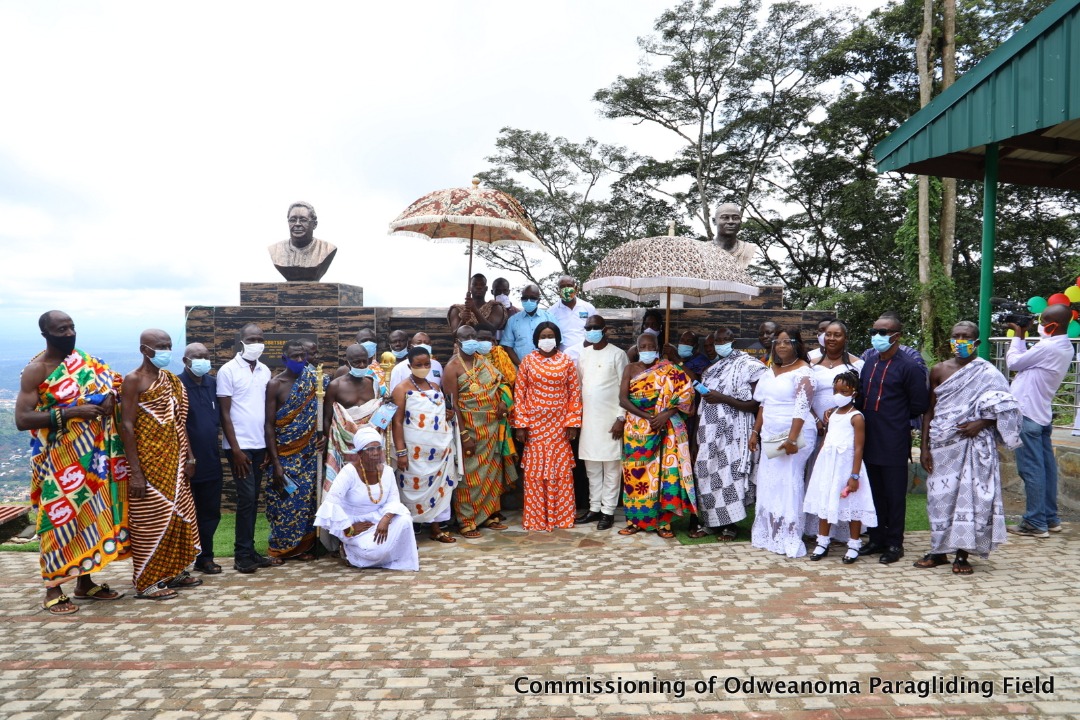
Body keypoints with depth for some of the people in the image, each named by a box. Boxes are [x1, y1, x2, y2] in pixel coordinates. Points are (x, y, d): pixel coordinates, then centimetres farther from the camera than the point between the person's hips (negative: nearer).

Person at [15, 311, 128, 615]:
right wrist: (70, 412, -25)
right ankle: (53, 589, 10)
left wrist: (110, 398, -7)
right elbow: (22, 419, -18)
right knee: (61, 515, -2)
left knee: (91, 513, 10)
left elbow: (110, 382, 17)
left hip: (93, 455, 6)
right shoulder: (36, 370, -11)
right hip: (61, 458, -6)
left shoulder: (86, 362, 6)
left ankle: (85, 581, 22)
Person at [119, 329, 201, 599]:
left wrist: (189, 457, 9)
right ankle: (146, 583, 8)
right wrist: (135, 471, -19)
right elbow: (127, 426, -15)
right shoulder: (134, 380, -10)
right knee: (150, 519, -2)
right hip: (149, 462, -7)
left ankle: (173, 572, 24)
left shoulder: (170, 379, 12)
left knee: (178, 514, 11)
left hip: (174, 461, 8)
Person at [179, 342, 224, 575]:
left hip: (211, 462, 5)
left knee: (210, 512, 11)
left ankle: (205, 557, 23)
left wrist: (216, 448, 10)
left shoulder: (214, 384, 7)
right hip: (186, 462, -5)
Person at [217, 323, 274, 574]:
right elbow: (224, 413, -8)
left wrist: (270, 446, 9)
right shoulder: (228, 370, -6)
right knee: (246, 498, -6)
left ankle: (250, 550, 16)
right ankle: (242, 555, 3)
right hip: (239, 446, -5)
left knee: (253, 499, 9)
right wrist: (235, 449, -12)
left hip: (260, 445, 5)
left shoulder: (265, 371, 10)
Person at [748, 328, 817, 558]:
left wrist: (792, 438, -25)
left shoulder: (802, 372, -10)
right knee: (768, 483, 9)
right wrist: (756, 431, 14)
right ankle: (769, 535, 19)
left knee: (788, 484, -5)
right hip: (770, 435, 8)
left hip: (793, 435, -7)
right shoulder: (771, 369, 14)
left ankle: (789, 539, 4)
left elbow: (801, 407, -18)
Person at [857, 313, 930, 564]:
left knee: (895, 495, 4)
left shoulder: (909, 366, -10)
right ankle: (876, 539, 26)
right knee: (874, 493, 15)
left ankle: (894, 544, 15)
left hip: (894, 444, -6)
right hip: (870, 441, 7)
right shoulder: (869, 362, 10)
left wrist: (896, 419, 2)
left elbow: (919, 405, -7)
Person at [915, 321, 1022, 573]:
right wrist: (924, 447, 2)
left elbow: (1005, 409, 0)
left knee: (969, 495, -2)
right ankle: (939, 550, 17)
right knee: (940, 495, 5)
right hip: (941, 446, 3)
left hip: (973, 446, -2)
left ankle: (962, 554, 8)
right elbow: (930, 410, 8)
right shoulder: (939, 370, 7)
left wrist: (981, 423, -16)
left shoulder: (987, 374, -1)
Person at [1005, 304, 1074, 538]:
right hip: (1042, 414, 10)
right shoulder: (1064, 348, 11)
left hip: (1027, 414, -10)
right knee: (1046, 467, 13)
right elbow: (1026, 360, 14)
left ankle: (1035, 523, 0)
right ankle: (1050, 519, 22)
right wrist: (1022, 337, 11)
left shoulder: (1048, 347, -19)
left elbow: (1013, 362, -9)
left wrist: (1018, 336, 4)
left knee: (1031, 469, -5)